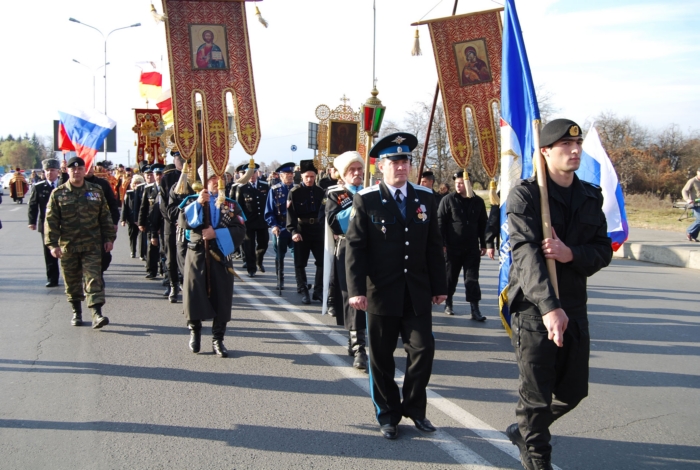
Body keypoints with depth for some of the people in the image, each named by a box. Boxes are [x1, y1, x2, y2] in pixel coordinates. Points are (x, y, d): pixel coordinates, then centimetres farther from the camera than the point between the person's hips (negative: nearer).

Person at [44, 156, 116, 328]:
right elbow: (51, 221, -3)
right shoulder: (58, 194, 0)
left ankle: (97, 314, -14)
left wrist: (109, 238, 6)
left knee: (93, 279, -9)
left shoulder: (96, 191, 5)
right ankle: (76, 312, 25)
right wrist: (52, 244, -10)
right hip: (68, 245, 1)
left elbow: (105, 216, 9)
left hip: (92, 245, 0)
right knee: (72, 281, 10)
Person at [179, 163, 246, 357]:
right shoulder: (192, 200, 6)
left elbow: (240, 231, -4)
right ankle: (194, 332, 22)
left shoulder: (231, 205, 9)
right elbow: (183, 222, -13)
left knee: (221, 298, 0)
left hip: (221, 257, 1)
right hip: (196, 255, -1)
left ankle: (217, 339, 11)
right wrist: (198, 203, -24)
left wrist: (216, 234, -16)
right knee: (194, 294, -1)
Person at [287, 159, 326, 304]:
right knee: (300, 263, 4)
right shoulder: (295, 192, -5)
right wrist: (293, 231, -21)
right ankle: (303, 292, 14)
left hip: (317, 230, 3)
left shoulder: (320, 192, 5)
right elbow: (291, 213, -11)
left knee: (322, 261, 2)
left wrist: (322, 226, 1)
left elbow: (323, 211, 9)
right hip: (301, 230, -3)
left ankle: (318, 291, 13)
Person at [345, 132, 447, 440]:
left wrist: (439, 286, 7)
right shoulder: (366, 200, -4)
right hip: (381, 292, -2)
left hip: (418, 293, 3)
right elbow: (354, 246, -8)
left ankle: (414, 407, 23)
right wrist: (356, 289, -15)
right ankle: (388, 414, 23)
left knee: (423, 349, 2)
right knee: (381, 356, 7)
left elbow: (434, 246, 9)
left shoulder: (425, 198, 7)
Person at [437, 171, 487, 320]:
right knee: (450, 277, 10)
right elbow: (440, 222, -5)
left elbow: (482, 225, 12)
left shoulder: (478, 202, 7)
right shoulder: (448, 200, -2)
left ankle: (475, 309, -1)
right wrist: (442, 244, -10)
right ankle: (448, 303, 27)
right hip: (452, 247, -1)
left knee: (472, 278, -1)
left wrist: (483, 244, 10)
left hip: (472, 247, 2)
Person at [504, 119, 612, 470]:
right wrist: (549, 306, -33)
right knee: (536, 395, 1)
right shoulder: (525, 195, -10)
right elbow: (525, 253, -21)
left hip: (574, 307, 6)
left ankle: (525, 431, 40)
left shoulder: (590, 197, 9)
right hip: (533, 308, -6)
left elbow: (604, 250, 7)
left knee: (573, 390, 16)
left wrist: (572, 254, -16)